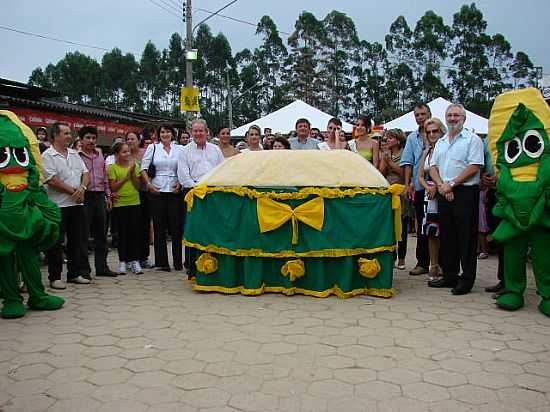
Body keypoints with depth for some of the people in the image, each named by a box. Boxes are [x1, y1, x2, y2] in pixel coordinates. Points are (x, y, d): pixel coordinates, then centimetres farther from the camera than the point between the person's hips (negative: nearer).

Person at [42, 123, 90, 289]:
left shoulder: (74, 154, 14)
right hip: (58, 205, -7)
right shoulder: (48, 156, -8)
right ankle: (55, 277, 8)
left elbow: (85, 173, 13)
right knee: (57, 243, 0)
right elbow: (52, 180, -16)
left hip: (77, 204, 7)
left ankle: (75, 273, 22)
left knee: (77, 240, 12)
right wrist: (73, 191, -12)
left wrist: (82, 187, -7)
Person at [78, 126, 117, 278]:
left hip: (100, 196, 6)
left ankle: (101, 266, 19)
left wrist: (108, 196, 14)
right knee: (83, 234, -1)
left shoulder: (100, 156, 15)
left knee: (101, 233, 10)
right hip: (85, 197, -6)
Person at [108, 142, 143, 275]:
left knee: (134, 232, 4)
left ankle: (134, 261, 10)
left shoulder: (134, 166, 8)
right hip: (120, 204, -3)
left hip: (134, 203, 3)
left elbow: (138, 186, 4)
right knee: (122, 233, 3)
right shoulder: (113, 168, -2)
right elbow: (113, 187, -7)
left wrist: (132, 173, -8)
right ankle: (122, 261, 10)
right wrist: (126, 176, -11)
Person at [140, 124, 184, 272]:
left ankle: (178, 262, 9)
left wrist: (180, 183, -3)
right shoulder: (152, 148, 7)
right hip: (157, 191, 0)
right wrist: (149, 184, -4)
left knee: (176, 226, 0)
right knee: (159, 227, 3)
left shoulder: (180, 149, 8)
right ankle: (161, 262, 11)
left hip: (175, 191, 0)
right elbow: (143, 168, 6)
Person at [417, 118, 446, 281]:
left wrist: (437, 187, -16)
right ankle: (434, 266, 15)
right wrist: (428, 188, -2)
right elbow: (421, 176, 16)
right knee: (431, 233, 7)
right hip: (429, 195, 6)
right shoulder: (426, 152, 15)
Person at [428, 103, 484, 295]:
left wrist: (451, 184, -14)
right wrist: (441, 185, -6)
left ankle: (466, 280, 5)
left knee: (466, 237, -3)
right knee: (446, 236, 11)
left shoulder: (472, 139, -2)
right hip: (444, 194, 7)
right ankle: (449, 276, 21)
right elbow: (433, 167, 13)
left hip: (465, 193, -6)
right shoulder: (440, 142, 18)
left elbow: (475, 166, -12)